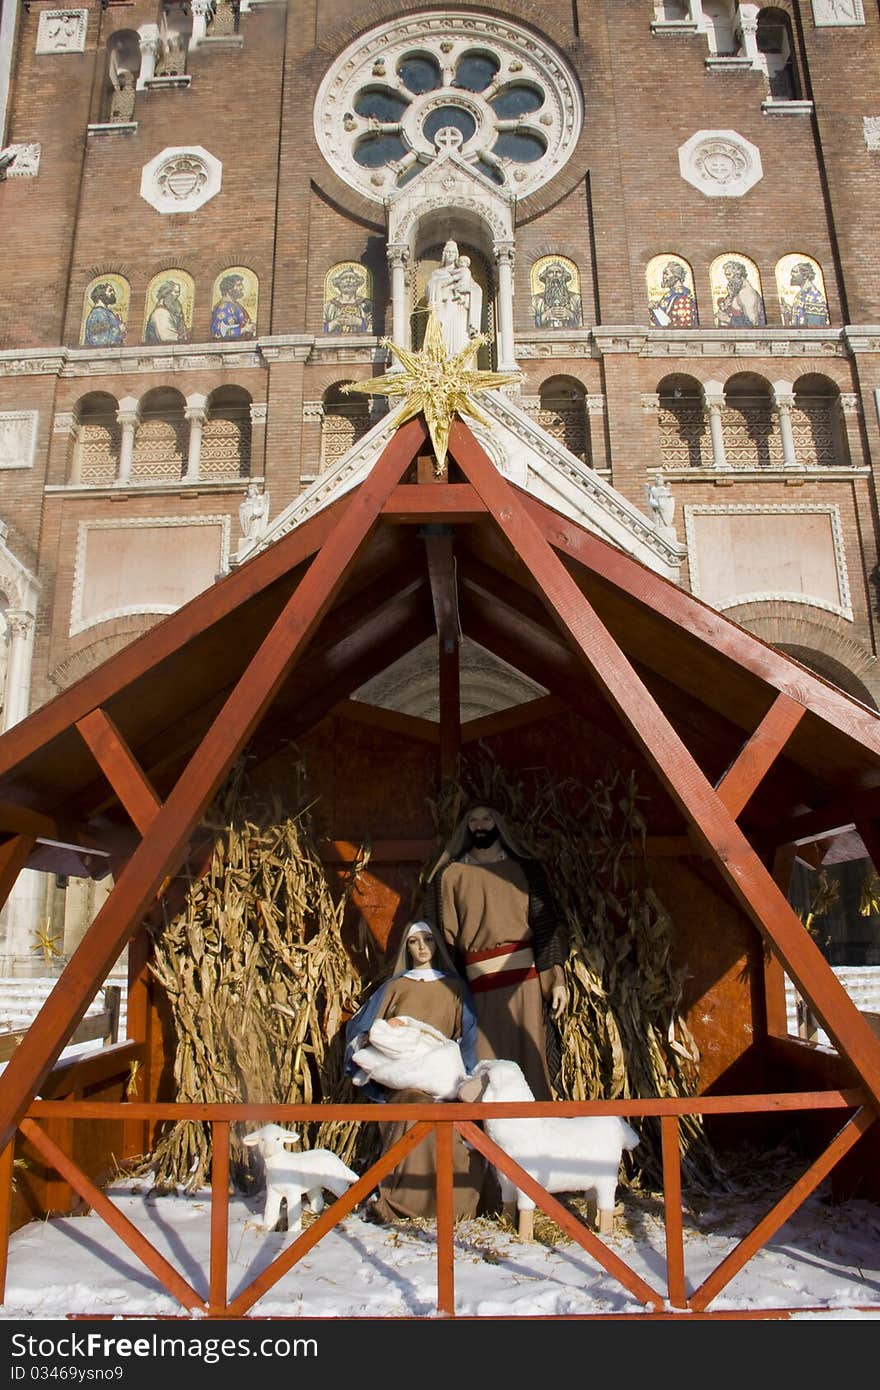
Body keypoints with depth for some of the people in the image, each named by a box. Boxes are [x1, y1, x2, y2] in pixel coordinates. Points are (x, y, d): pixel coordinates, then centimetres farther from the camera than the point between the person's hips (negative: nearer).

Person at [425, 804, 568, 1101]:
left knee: (529, 1055, -2)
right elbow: (444, 934, 8)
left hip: (524, 974, 0)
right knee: (486, 1062, -3)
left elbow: (546, 923, 6)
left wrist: (557, 978, -3)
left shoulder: (525, 868, 12)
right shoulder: (450, 874, 12)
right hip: (477, 979, 0)